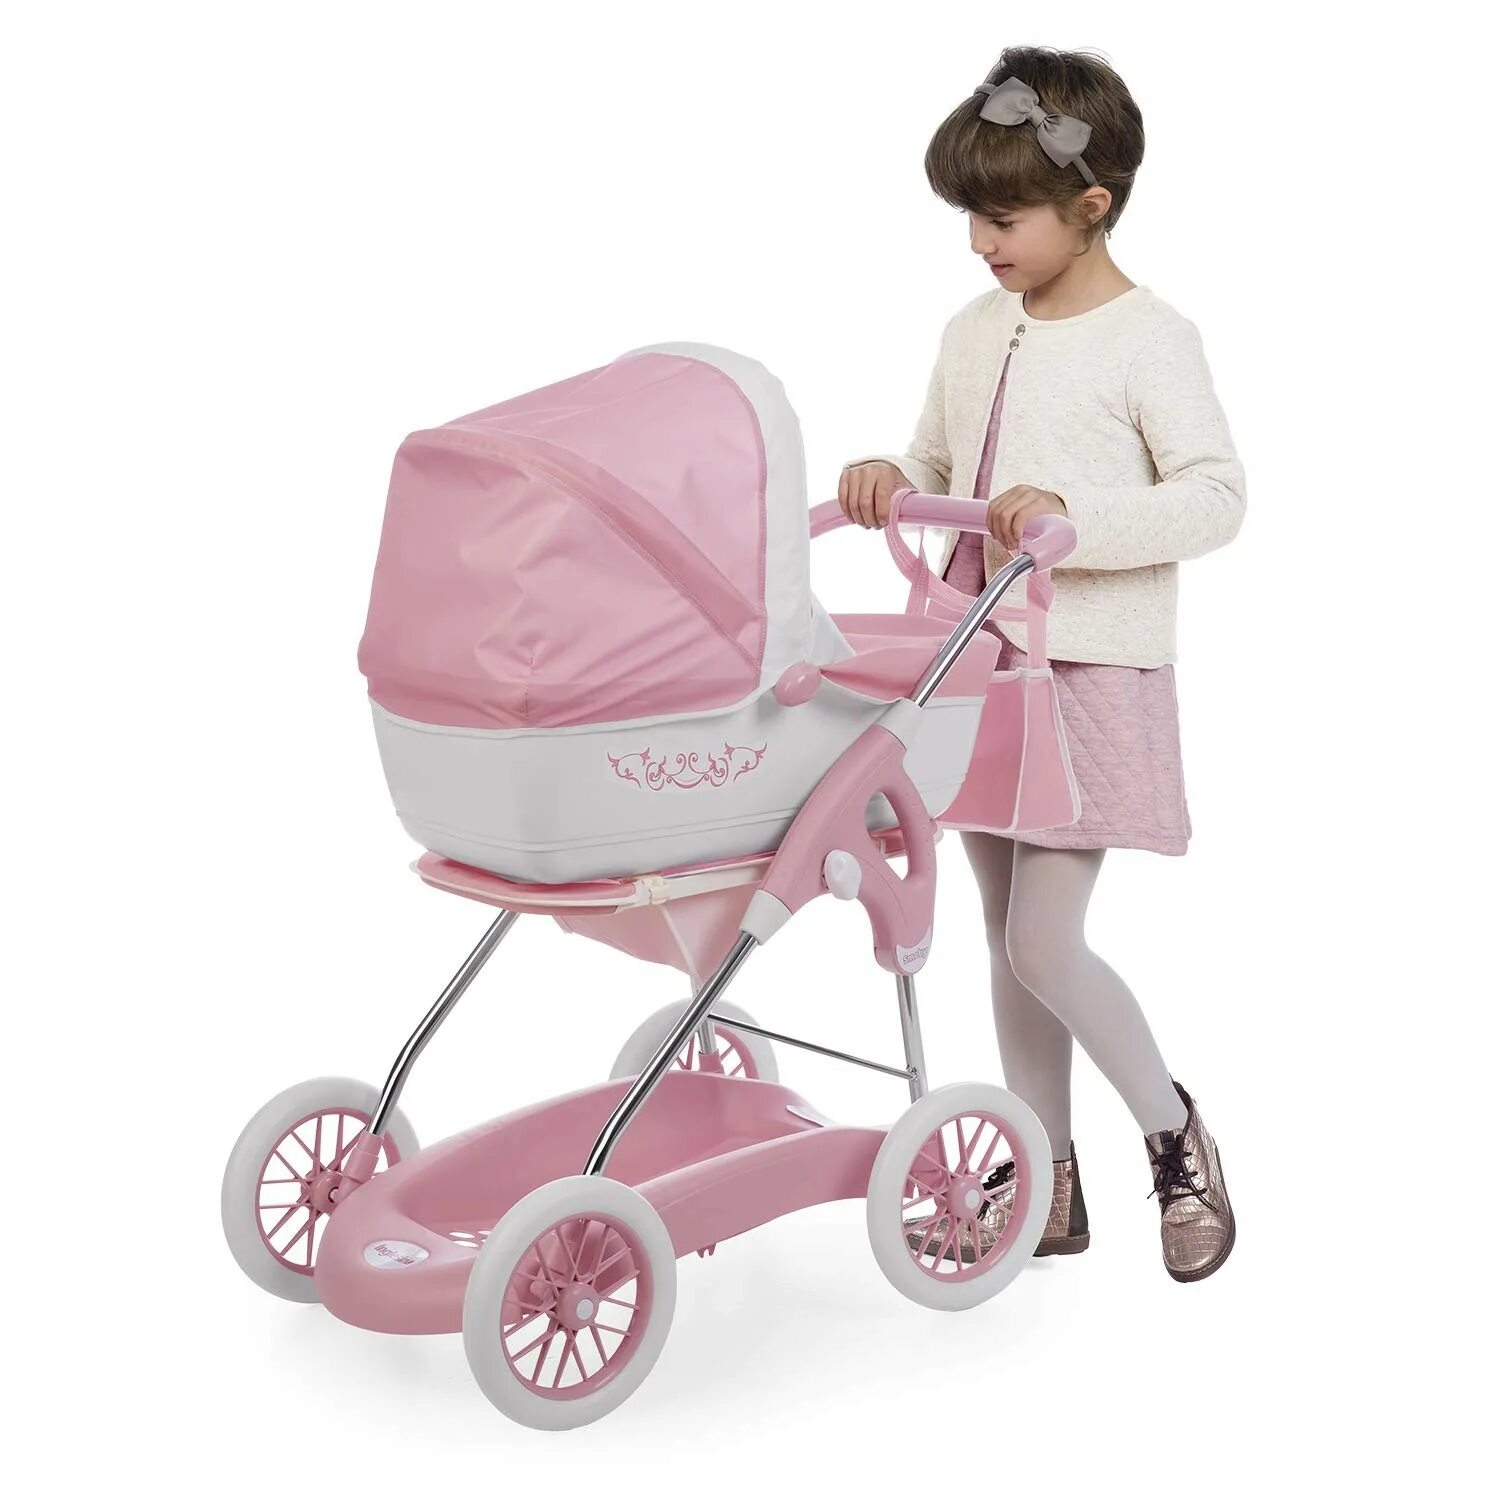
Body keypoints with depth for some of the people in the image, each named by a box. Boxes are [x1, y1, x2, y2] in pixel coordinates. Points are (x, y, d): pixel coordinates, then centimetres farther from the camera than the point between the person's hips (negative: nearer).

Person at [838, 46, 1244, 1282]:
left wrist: (1072, 513, -26)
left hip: (1091, 673, -7)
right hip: (983, 663, 7)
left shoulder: (1148, 341, -10)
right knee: (1010, 942, 12)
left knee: (1043, 949, -8)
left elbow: (1216, 496, -14)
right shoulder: (976, 332, 9)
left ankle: (1174, 1131, 17)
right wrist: (891, 480, -2)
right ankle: (1047, 1181, 24)